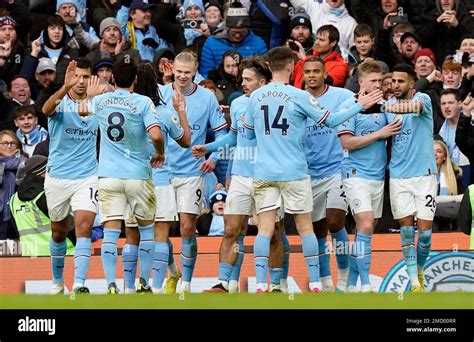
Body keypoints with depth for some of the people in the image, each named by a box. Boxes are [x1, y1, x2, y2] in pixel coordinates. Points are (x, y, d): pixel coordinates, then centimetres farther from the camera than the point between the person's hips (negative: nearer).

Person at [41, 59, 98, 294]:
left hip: (87, 177, 0)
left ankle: (79, 284, -23)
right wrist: (65, 87, -50)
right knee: (59, 231, 14)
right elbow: (47, 109, -33)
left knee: (84, 228, -17)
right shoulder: (61, 103, -7)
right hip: (57, 177, 0)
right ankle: (57, 281, 34)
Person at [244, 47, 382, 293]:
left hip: (263, 173, 3)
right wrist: (359, 104, 8)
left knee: (264, 230, 2)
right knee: (305, 228, 7)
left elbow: (249, 134, 15)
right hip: (294, 173, -3)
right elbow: (331, 120, -2)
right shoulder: (298, 97, -8)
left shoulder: (255, 97, 3)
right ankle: (315, 283, 10)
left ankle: (260, 284, -7)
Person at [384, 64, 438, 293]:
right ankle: (414, 282, 3)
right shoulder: (388, 105, 9)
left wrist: (405, 106, -54)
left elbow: (418, 106, -31)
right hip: (398, 176, 3)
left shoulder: (422, 99, -6)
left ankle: (419, 271, 21)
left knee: (424, 232, -3)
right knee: (406, 230, -1)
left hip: (424, 173, -3)